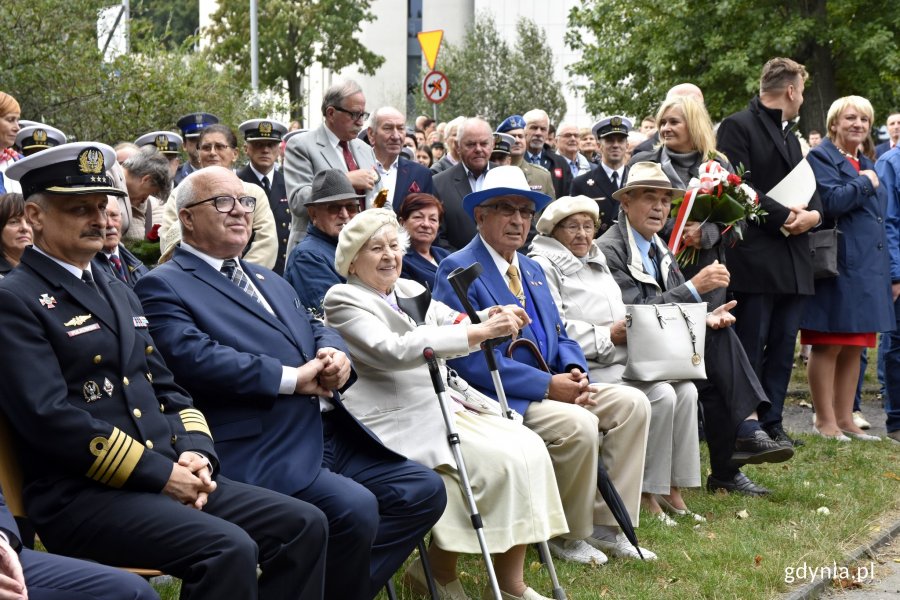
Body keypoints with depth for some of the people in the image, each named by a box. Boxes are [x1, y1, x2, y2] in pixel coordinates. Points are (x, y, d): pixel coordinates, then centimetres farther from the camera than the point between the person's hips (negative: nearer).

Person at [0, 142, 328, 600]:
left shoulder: (120, 293, 21)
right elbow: (51, 418, -17)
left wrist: (195, 453, -1)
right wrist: (160, 473, -16)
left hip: (171, 477, 8)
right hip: (81, 496, -8)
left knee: (303, 525, -5)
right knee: (227, 548, -29)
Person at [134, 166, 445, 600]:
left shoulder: (267, 281, 26)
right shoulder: (163, 286, -2)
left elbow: (313, 327, 23)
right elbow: (194, 357, -18)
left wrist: (333, 353, -3)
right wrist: (292, 378, -16)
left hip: (330, 434, 9)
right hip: (260, 450, -9)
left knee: (424, 490, -1)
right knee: (355, 510, -28)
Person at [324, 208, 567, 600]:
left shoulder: (410, 290, 19)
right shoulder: (342, 300, -5)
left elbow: (456, 325, 8)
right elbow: (393, 351, -22)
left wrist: (495, 319, -17)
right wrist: (479, 332, -29)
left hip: (447, 404, 8)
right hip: (400, 421, -7)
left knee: (529, 447, -13)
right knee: (501, 460, -22)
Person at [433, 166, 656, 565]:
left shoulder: (532, 270, 19)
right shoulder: (458, 271, -10)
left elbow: (559, 337, 21)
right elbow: (472, 359, -19)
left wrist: (573, 370, -4)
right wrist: (548, 385, -21)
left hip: (552, 386, 9)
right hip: (497, 397, -9)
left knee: (632, 403, -7)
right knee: (579, 424, -30)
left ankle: (606, 525, -2)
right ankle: (568, 537, -8)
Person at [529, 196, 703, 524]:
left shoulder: (598, 262, 25)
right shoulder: (544, 266, -2)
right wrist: (608, 335, -14)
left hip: (621, 362, 8)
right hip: (586, 369, -8)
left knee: (685, 389, -14)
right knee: (660, 394, -25)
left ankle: (672, 488, -10)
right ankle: (646, 493, -15)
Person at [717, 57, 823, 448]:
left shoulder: (790, 134, 23)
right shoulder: (738, 127, -4)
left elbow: (808, 187, 20)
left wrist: (813, 214, -2)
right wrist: (784, 217, -17)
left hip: (794, 262, 8)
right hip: (755, 259, -8)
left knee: (783, 346, 9)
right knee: (750, 348, -5)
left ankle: (771, 423, 15)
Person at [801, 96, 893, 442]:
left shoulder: (867, 165, 22)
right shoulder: (821, 157, -4)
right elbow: (830, 201, -22)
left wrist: (888, 272, 19)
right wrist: (865, 183, -7)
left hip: (868, 270, 8)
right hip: (838, 267, -8)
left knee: (854, 348, 10)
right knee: (829, 346, -3)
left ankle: (845, 419, 16)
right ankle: (825, 420, 2)